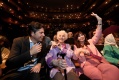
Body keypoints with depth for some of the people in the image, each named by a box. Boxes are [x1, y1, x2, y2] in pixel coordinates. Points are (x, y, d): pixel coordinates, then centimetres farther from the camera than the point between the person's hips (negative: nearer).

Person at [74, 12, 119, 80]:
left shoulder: (90, 41, 23)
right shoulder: (76, 47, 16)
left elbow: (98, 35, 12)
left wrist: (99, 20, 2)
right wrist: (80, 50, -16)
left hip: (98, 62, 3)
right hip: (87, 64, -3)